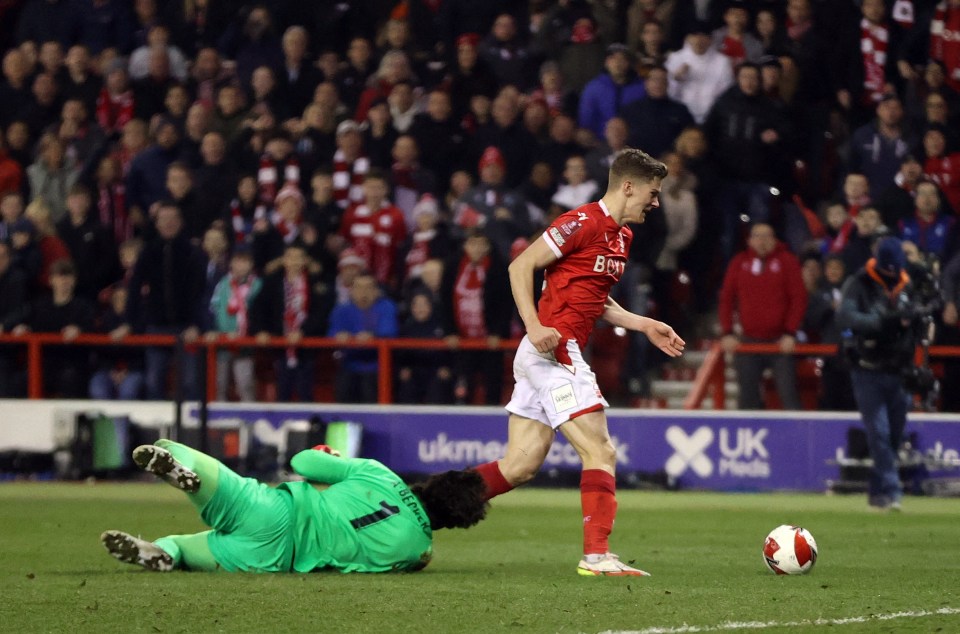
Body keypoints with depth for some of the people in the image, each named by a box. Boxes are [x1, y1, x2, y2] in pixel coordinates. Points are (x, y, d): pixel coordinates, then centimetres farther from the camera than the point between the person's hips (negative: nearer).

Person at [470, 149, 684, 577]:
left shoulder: (621, 235, 18)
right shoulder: (583, 223, -11)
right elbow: (521, 266, -13)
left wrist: (644, 325, 19)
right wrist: (535, 327, -22)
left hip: (555, 357, 10)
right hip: (554, 351, -10)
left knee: (520, 467, 7)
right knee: (601, 453, -11)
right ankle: (596, 555, -12)